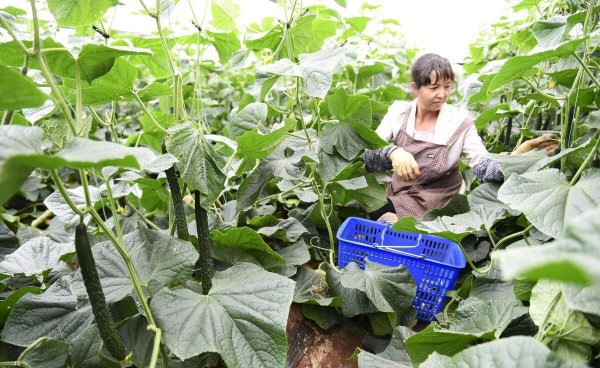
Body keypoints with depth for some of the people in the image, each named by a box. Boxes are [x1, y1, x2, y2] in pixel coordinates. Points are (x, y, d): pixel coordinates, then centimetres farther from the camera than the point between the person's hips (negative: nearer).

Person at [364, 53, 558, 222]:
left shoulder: (459, 122, -7)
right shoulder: (398, 112, -2)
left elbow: (484, 168, -13)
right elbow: (368, 156, -10)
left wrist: (518, 157, -32)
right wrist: (392, 153, -32)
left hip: (437, 206, -2)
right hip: (397, 195, 3)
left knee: (387, 222, -24)